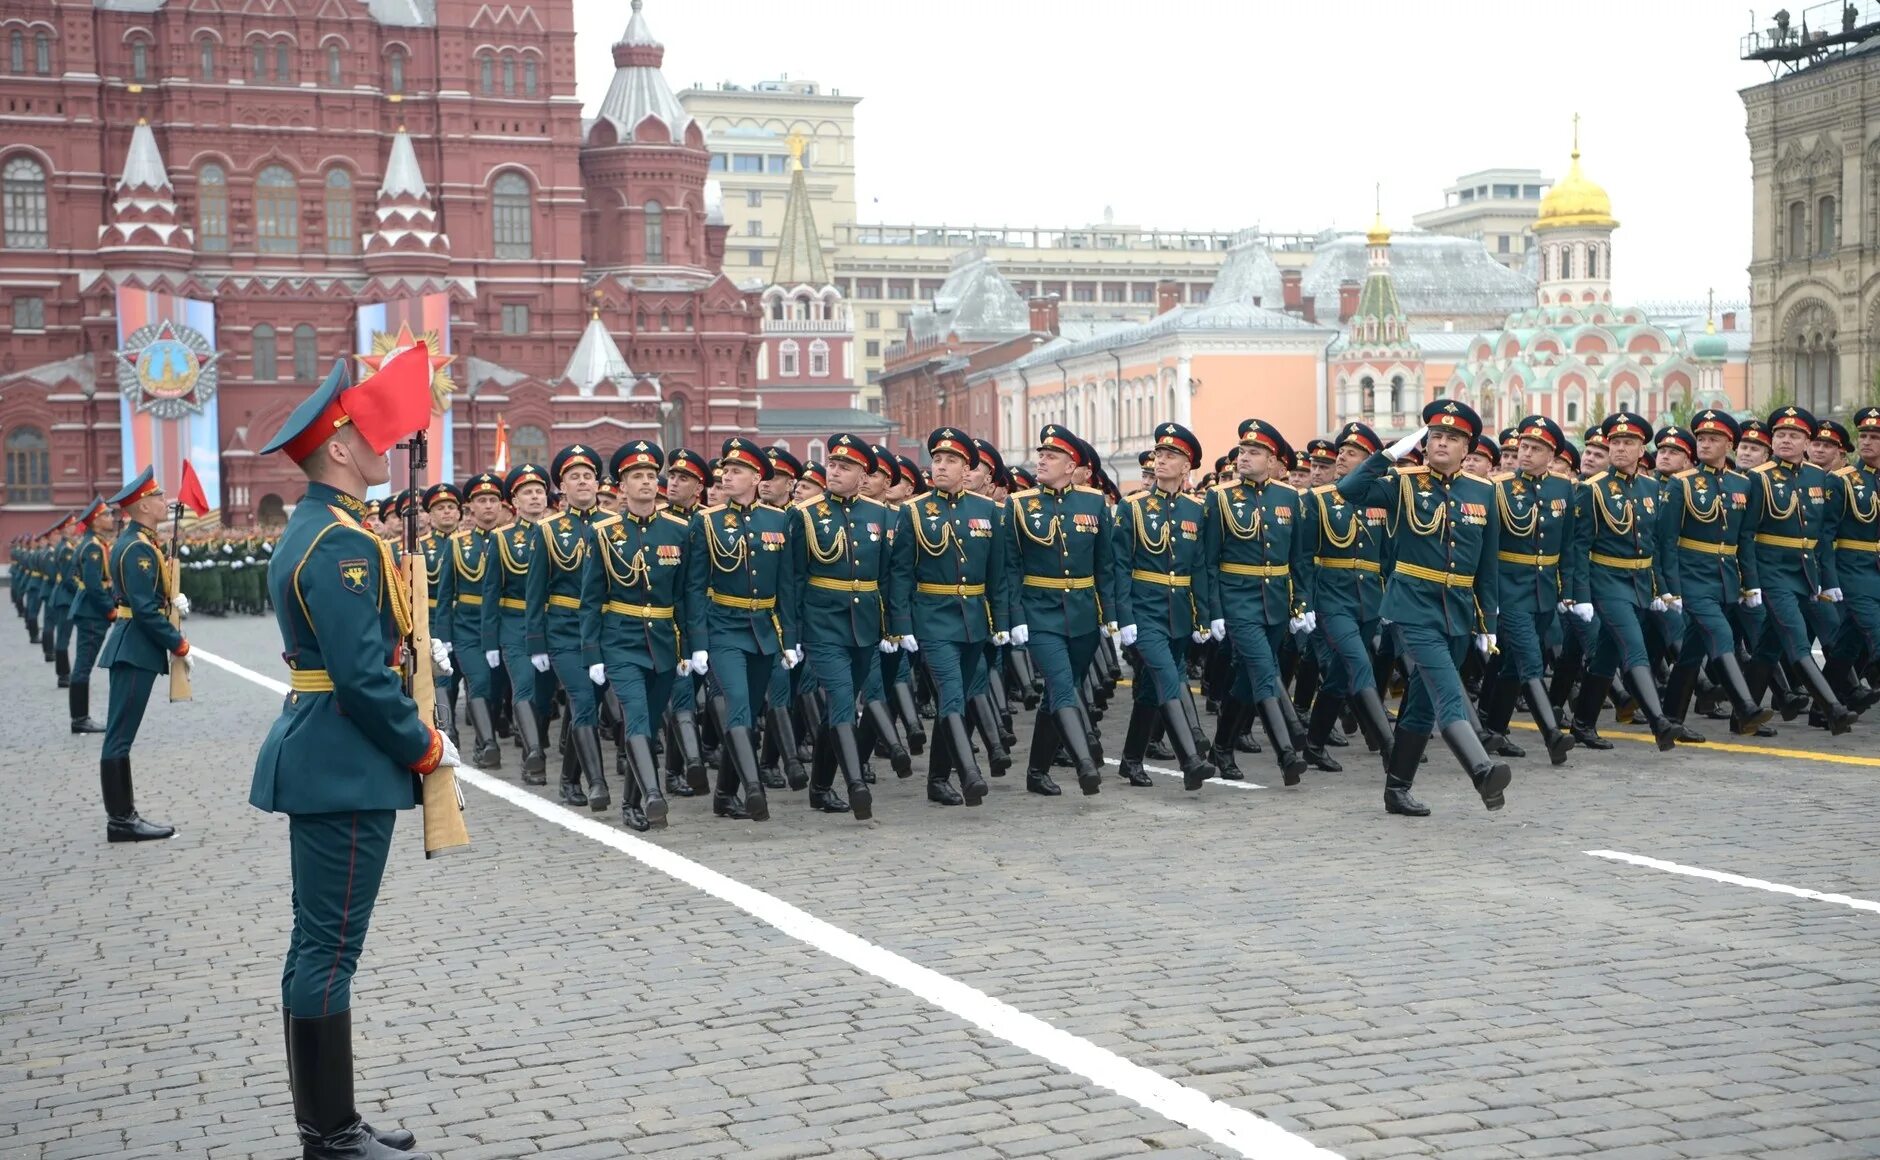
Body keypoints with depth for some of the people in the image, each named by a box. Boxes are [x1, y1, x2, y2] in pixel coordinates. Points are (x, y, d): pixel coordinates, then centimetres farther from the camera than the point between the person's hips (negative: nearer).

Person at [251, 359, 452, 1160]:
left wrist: (411, 736, 13)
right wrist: (425, 747, -10)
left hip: (323, 758, 11)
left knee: (317, 946, 13)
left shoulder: (311, 528, 14)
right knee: (330, 950, -4)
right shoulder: (343, 542, -18)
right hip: (347, 767, -11)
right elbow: (364, 677, -23)